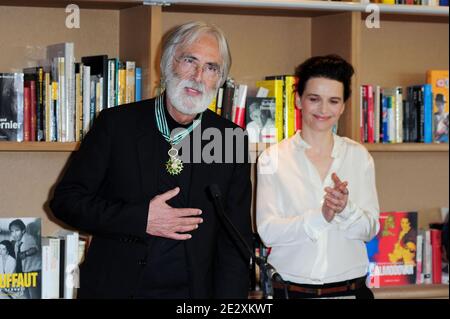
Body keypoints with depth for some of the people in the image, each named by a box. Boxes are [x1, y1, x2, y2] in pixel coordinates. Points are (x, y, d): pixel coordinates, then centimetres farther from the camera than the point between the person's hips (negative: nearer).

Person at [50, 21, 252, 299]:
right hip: (115, 287, -1)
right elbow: (66, 200, -5)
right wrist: (140, 219, -16)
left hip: (193, 292, 1)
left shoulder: (231, 140, 0)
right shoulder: (116, 124, -4)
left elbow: (235, 241, 0)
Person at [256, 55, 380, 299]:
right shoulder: (273, 158, -3)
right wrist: (320, 216, -24)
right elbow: (267, 232, -10)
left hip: (349, 288, 2)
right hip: (291, 288, -1)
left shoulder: (359, 156, 3)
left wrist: (345, 208, -21)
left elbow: (369, 230, -1)